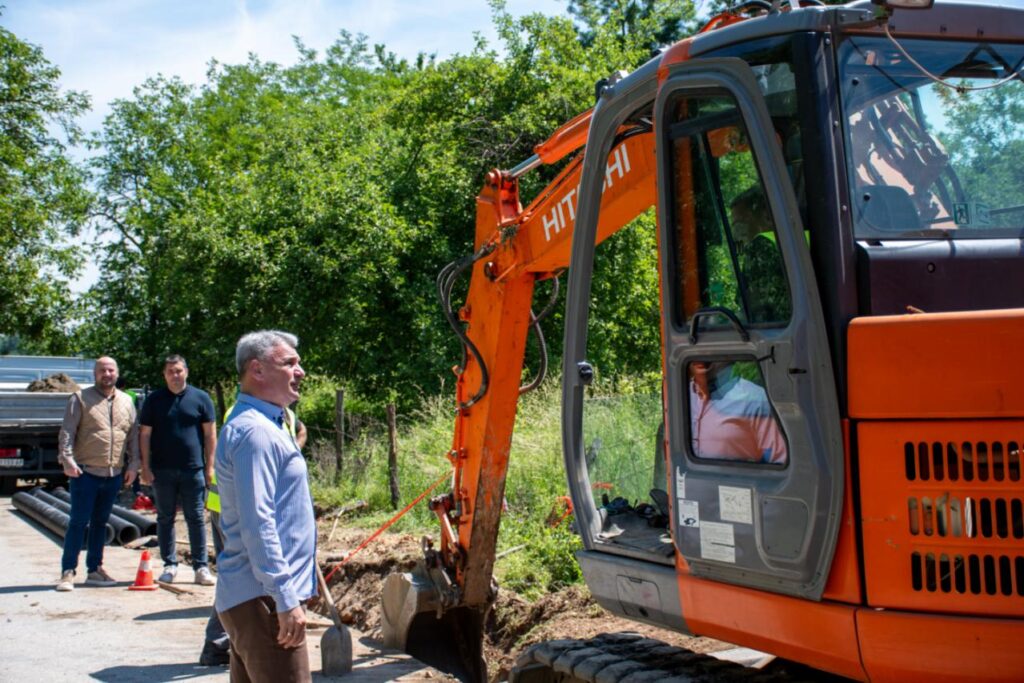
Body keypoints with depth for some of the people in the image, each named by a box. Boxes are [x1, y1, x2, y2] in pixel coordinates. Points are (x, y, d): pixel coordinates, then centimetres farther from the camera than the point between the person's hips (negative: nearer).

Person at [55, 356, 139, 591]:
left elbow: (133, 435, 14)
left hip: (114, 475, 4)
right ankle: (68, 572, 1)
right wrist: (68, 460, -14)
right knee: (78, 522, -4)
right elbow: (67, 432, -4)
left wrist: (133, 464, 6)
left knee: (100, 523, 11)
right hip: (85, 472, -4)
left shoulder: (126, 402, 12)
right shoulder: (80, 398, 0)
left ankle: (95, 570, 18)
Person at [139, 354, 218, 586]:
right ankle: (170, 565, 17)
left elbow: (210, 434, 5)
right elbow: (145, 434, 5)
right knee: (165, 519, 7)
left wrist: (210, 466, 0)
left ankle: (201, 567, 6)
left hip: (193, 470, -1)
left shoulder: (201, 398, 4)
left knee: (196, 519, 1)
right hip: (162, 471, 1)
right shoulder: (154, 400, 5)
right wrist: (145, 467, -1)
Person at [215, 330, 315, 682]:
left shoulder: (265, 426, 17)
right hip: (263, 598, -11)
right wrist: (286, 599, -24)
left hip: (249, 596, 11)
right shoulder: (255, 432, -17)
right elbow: (257, 524, -23)